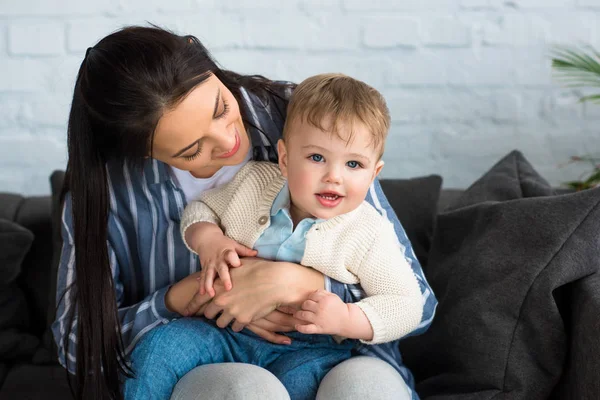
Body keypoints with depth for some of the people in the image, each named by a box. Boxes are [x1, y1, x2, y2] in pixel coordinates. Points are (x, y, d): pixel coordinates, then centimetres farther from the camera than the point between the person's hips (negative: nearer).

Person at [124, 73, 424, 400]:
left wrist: (347, 320, -24)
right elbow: (201, 208, 13)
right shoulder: (254, 183, -2)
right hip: (229, 332, 3)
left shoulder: (369, 235, -10)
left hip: (307, 350, -2)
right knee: (156, 350, -16)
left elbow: (406, 305, -7)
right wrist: (207, 240, -11)